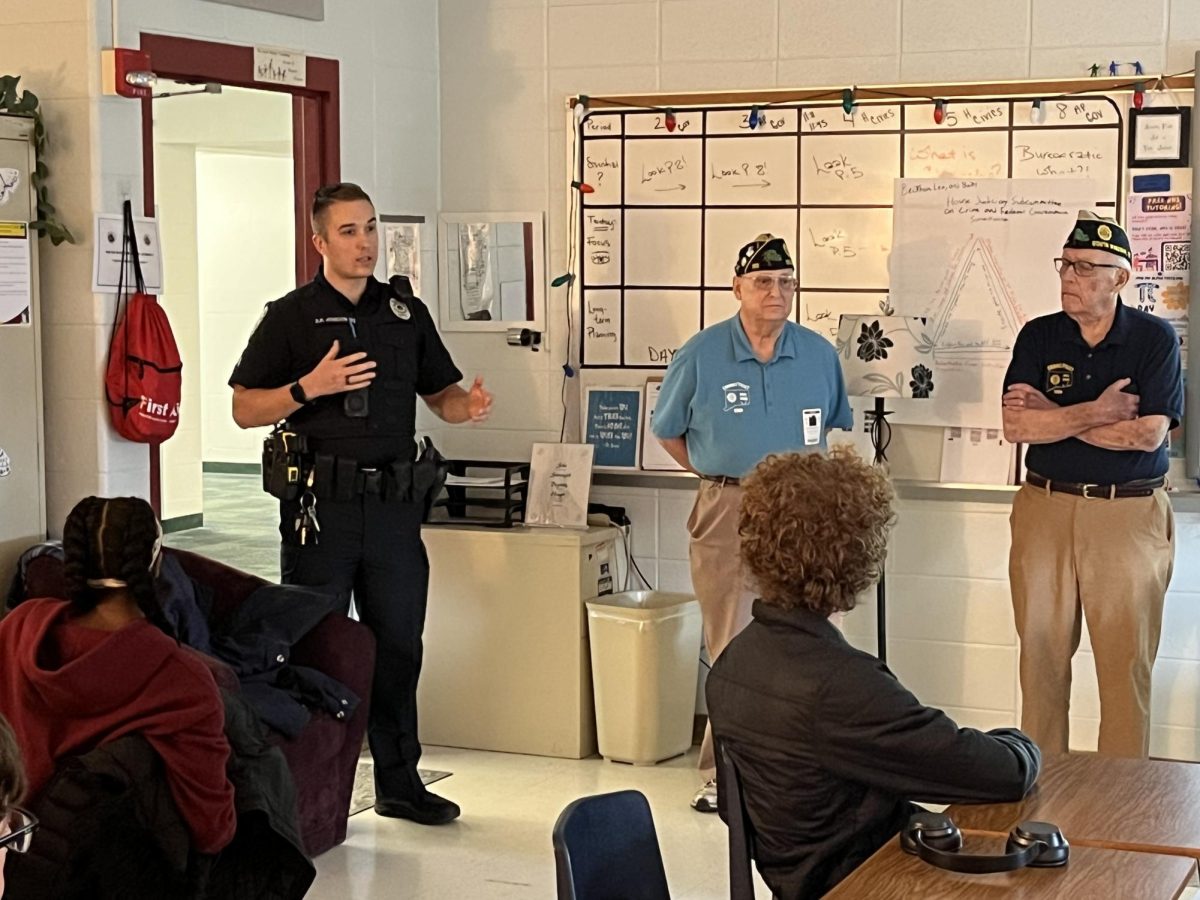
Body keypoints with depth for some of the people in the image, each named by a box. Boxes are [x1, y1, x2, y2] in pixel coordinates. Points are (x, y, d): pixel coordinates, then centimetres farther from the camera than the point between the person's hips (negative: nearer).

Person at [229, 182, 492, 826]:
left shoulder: (406, 312, 13)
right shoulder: (291, 316, 1)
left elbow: (438, 392, 18)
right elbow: (244, 409, -1)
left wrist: (467, 406, -4)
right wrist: (309, 387, -17)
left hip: (394, 500, 4)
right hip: (322, 500, -4)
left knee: (398, 645, 9)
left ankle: (399, 781, 20)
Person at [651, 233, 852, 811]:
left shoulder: (819, 355, 4)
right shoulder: (701, 356, -3)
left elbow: (835, 423, 20)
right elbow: (668, 431, 9)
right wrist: (716, 476, 6)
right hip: (726, 515, -2)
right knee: (732, 651, -2)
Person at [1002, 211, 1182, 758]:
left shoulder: (1155, 339, -2)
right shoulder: (1038, 337, 4)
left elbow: (1148, 433, -14)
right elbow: (1015, 427, -8)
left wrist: (1053, 415, -11)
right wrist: (1097, 413, -15)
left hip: (1130, 513, -2)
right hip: (1045, 508, 2)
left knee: (1126, 661, 1)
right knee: (1041, 654, 6)